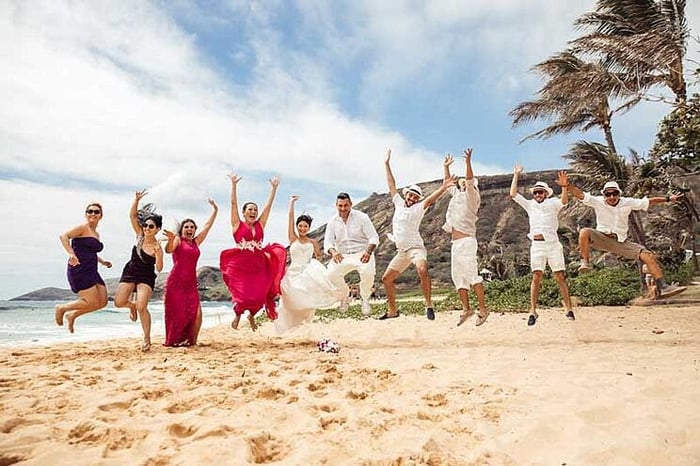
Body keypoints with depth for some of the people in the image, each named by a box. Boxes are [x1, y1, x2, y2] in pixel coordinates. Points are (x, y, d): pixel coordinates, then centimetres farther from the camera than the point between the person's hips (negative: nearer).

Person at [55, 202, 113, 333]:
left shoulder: (96, 234, 19)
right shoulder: (83, 228, -5)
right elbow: (63, 236, -19)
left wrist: (102, 261, 21)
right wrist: (71, 253, -31)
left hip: (91, 271, 8)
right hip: (79, 269, -8)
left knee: (103, 301, 1)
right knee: (93, 302, -11)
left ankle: (72, 315, 21)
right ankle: (61, 308, 12)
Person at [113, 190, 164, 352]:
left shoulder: (158, 247, -14)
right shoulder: (140, 235, -4)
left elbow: (159, 269, -19)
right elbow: (132, 215, -9)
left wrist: (158, 254, -35)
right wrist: (137, 199, -22)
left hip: (146, 278, -4)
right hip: (129, 273, 4)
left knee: (142, 307, -19)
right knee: (119, 302, -11)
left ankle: (147, 338, -3)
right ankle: (132, 305, 28)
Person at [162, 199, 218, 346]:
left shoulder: (196, 242, 18)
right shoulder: (178, 240, 4)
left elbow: (207, 226, 22)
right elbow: (168, 250, -17)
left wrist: (215, 210, 23)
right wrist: (171, 239, -38)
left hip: (191, 284, 5)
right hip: (176, 283, -4)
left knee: (196, 314, -7)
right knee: (177, 315, -4)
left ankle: (192, 342, 6)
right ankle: (172, 342, 12)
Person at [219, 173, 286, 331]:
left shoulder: (260, 224, 12)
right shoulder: (237, 224, 5)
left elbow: (268, 205, 11)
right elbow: (233, 203, -2)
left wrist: (274, 188, 9)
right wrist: (233, 183, -6)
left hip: (259, 266, 3)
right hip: (240, 266, -3)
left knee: (258, 297, -1)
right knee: (242, 296, -6)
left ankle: (252, 315, 31)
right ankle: (238, 314, 28)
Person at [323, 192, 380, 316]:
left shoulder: (361, 217, -6)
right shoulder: (333, 221, 2)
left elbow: (374, 237, -9)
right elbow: (327, 242, -4)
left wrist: (368, 252, -30)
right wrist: (333, 252, -29)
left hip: (362, 253, -3)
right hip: (342, 256, 3)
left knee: (368, 273, -32)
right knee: (331, 273, -23)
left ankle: (365, 299, 0)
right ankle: (344, 296, 8)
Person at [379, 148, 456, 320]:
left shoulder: (418, 208, -5)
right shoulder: (399, 203, 10)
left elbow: (430, 199, -22)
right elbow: (392, 185, 15)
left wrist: (443, 187, -39)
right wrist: (387, 164, 18)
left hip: (416, 248, -6)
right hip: (401, 251, 7)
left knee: (422, 271, -34)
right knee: (386, 279, 10)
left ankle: (429, 304, -22)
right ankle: (392, 310, 23)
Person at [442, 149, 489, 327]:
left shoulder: (472, 196, -1)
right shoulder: (457, 194, 20)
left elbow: (470, 181, -19)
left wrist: (468, 162, -29)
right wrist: (446, 167, 35)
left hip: (466, 241, -9)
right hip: (455, 243, 9)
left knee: (472, 275, -13)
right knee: (458, 277, 8)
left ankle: (483, 309, -7)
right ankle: (466, 309, 16)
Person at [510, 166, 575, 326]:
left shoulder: (553, 203, 6)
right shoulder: (529, 204, 14)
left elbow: (564, 201, -16)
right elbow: (513, 194, 6)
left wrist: (564, 187, -34)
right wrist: (516, 175, 7)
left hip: (553, 243, -2)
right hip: (537, 245, 2)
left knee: (560, 277, 1)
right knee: (536, 277, -3)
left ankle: (568, 308, 9)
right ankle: (533, 311, -4)